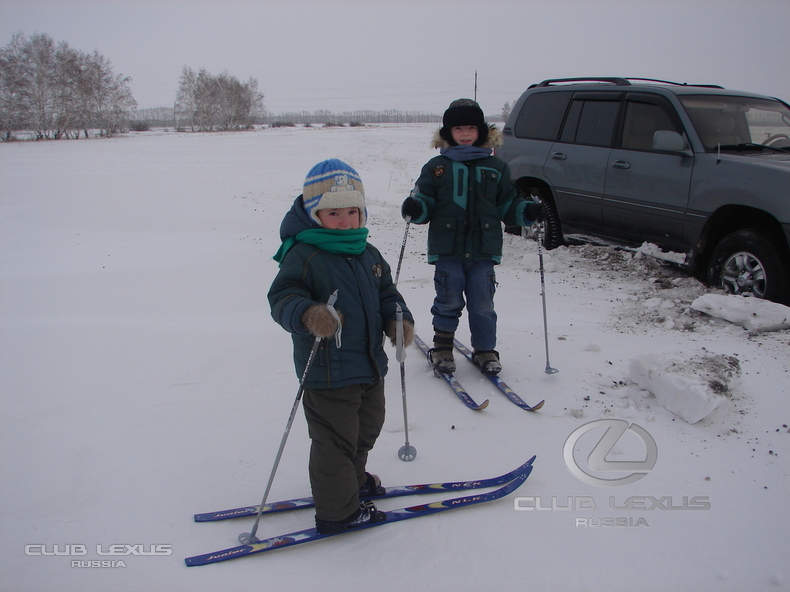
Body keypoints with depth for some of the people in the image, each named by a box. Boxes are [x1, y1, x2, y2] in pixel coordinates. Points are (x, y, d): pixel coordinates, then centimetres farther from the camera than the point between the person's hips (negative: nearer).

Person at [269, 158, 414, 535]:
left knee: (366, 429, 26)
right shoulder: (303, 255, -18)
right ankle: (337, 511, 22)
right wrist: (307, 314, -47)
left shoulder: (368, 254, 7)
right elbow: (282, 298, -27)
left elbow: (385, 292, 16)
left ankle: (353, 480, 50)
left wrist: (399, 319, -2)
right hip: (328, 373, -8)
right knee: (335, 441, 3)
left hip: (370, 366, 9)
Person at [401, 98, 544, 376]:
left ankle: (485, 350, 22)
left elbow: (508, 205, 12)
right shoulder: (436, 167, 5)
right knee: (448, 302, 5)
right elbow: (426, 202, 3)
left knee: (482, 305, 5)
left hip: (484, 250, 1)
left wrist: (528, 212, -6)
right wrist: (415, 209, -19)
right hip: (447, 250, -1)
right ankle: (442, 348, 25)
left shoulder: (496, 168, 10)